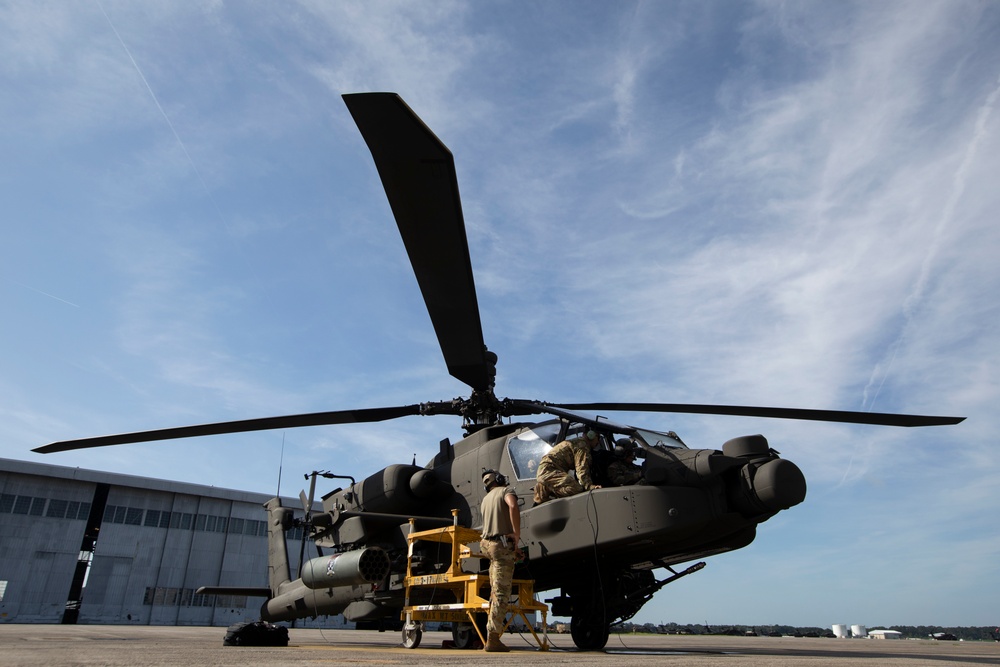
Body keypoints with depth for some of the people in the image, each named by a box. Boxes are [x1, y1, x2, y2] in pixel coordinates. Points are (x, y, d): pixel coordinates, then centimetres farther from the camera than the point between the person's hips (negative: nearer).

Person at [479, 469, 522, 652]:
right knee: (501, 594, -8)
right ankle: (492, 639, -11)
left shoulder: (484, 501, 23)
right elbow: (513, 506, -23)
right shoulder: (506, 491, -1)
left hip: (488, 543, 8)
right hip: (503, 545, -8)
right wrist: (517, 535, -20)